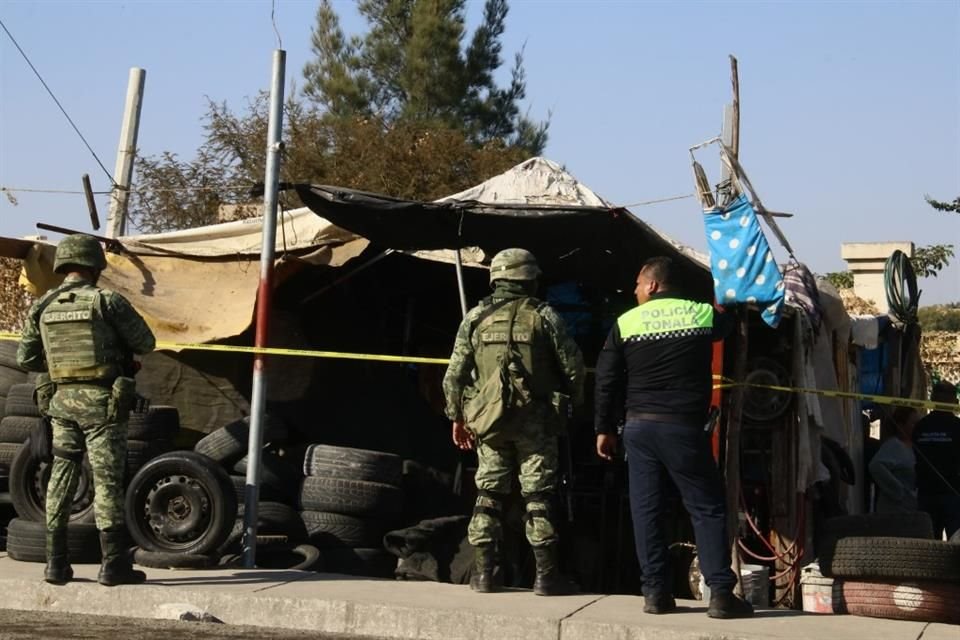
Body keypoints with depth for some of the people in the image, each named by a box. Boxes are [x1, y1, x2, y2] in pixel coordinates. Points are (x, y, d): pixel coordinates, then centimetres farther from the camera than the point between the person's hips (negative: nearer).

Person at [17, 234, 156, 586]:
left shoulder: (42, 307, 5)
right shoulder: (107, 301, -10)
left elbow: (25, 358, 11)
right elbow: (146, 343, -3)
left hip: (64, 400, 5)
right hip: (102, 401, -5)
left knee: (61, 478, 11)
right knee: (107, 481, -1)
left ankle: (56, 563, 12)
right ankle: (114, 564, 1)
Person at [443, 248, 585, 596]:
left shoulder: (475, 317, 5)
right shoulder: (543, 316, -2)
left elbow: (454, 374, 5)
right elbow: (572, 365, -2)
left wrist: (457, 417, 14)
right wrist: (574, 401, 15)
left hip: (489, 420, 2)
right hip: (535, 419, -2)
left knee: (489, 493, 10)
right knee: (539, 495, 1)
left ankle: (483, 573, 9)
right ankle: (546, 574, 1)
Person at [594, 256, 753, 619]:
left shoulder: (626, 323, 3)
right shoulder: (703, 315, 2)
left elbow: (606, 381, 4)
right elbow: (729, 326, 25)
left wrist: (605, 429, 12)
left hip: (639, 426, 1)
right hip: (685, 426, -1)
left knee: (646, 510, 8)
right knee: (708, 509, 4)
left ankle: (656, 592, 7)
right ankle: (721, 593, -2)